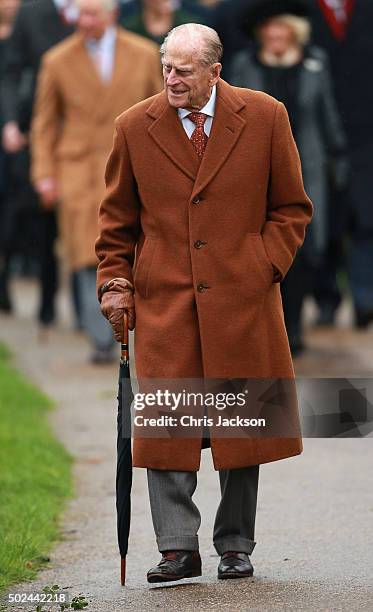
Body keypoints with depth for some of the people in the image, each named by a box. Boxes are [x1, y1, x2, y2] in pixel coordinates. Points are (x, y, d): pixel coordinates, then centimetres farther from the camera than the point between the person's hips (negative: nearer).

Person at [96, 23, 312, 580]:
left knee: (241, 425, 5)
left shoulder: (265, 117, 1)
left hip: (241, 299, 0)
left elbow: (291, 207, 8)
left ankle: (235, 547, 15)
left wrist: (264, 267, -4)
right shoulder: (135, 127, 3)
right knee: (166, 424, -6)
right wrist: (115, 282, 2)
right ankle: (178, 550, -2)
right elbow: (117, 218, 13)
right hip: (164, 300, 0)